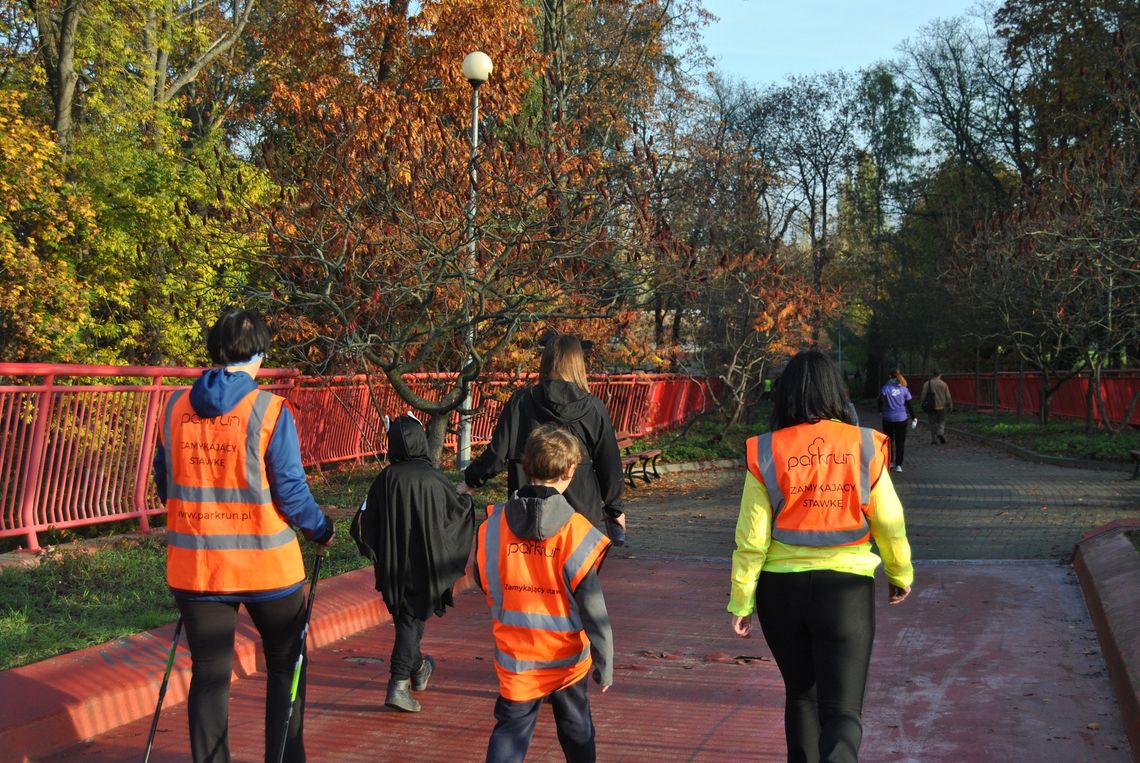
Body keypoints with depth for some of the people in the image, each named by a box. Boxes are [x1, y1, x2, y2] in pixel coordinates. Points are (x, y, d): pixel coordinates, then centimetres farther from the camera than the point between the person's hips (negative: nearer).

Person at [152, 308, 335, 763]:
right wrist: (322, 529, 6)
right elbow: (290, 490, -12)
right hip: (266, 566, -3)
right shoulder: (269, 410, -11)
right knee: (285, 667, 15)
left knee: (208, 673, 12)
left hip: (195, 566, 3)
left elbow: (164, 484, 10)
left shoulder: (176, 407, 1)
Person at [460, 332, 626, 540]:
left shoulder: (520, 402, -3)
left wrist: (471, 479, 17)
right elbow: (609, 463, 4)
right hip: (581, 511, 0)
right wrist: (614, 509, 17)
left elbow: (497, 454, -2)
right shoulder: (594, 408, -3)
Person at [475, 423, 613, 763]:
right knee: (576, 729, 20)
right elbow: (592, 606, -15)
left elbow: (483, 582, 5)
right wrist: (604, 663, -7)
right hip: (566, 658, -1)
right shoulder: (575, 531, -18)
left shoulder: (493, 524, -9)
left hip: (515, 658, 1)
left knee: (510, 731, 10)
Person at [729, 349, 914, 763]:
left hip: (782, 589, 1)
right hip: (846, 588, -1)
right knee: (843, 709, 0)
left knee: (801, 694, 22)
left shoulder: (766, 453, -6)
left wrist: (740, 602, 3)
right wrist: (900, 574, 20)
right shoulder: (864, 446, -4)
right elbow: (890, 523, 3)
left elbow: (751, 538, -6)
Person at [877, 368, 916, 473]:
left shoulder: (886, 388, -6)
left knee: (889, 441, 15)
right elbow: (909, 405, 0)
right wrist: (913, 417, 7)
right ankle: (898, 465, 2)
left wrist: (881, 411, 2)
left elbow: (881, 400, -15)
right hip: (901, 418, 1)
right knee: (900, 442, 7)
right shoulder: (904, 389, -1)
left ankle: (890, 462, 16)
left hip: (888, 418, -1)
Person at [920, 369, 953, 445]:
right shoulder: (944, 384, -5)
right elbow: (948, 397, -3)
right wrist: (950, 406, 8)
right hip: (941, 407, -1)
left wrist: (924, 405, 8)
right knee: (941, 421, 14)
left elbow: (923, 395, -3)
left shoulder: (927, 384, -4)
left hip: (931, 407, 1)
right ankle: (941, 433, -12)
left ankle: (934, 440, 8)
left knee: (933, 423, 9)